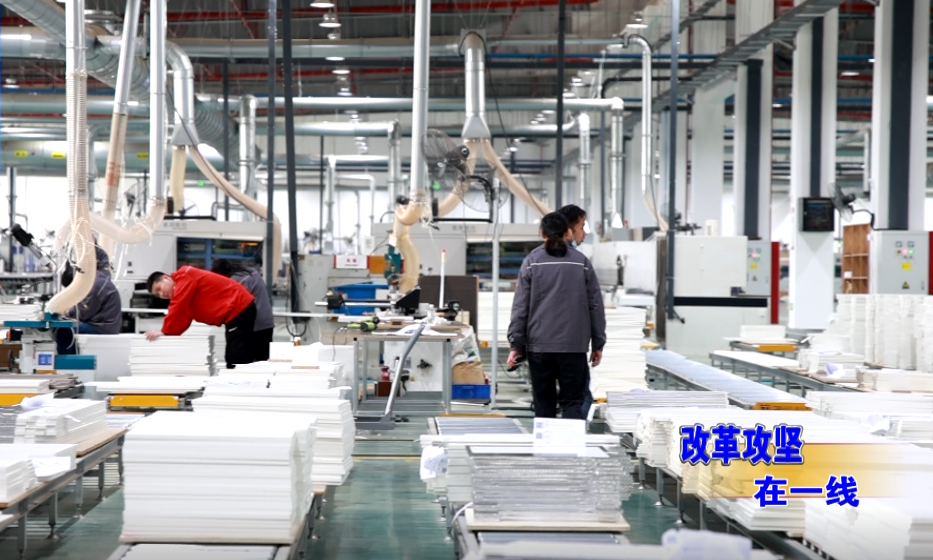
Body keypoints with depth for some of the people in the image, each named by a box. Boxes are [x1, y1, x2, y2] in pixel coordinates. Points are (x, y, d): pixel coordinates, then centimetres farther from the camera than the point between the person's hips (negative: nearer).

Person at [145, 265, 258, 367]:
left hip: (239, 309, -10)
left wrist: (165, 331, -8)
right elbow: (183, 319, 13)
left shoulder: (184, 277, -8)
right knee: (242, 359, 10)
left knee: (236, 361, -13)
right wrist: (167, 332, 0)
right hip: (242, 310, 10)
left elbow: (177, 308, -15)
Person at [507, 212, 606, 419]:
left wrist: (515, 344, 2)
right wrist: (598, 343, 11)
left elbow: (521, 306, -1)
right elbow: (595, 305, 5)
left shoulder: (531, 262, 2)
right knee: (573, 402, 2)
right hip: (574, 345, 0)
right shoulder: (582, 262, 4)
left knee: (543, 402, 8)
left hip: (539, 344, 0)